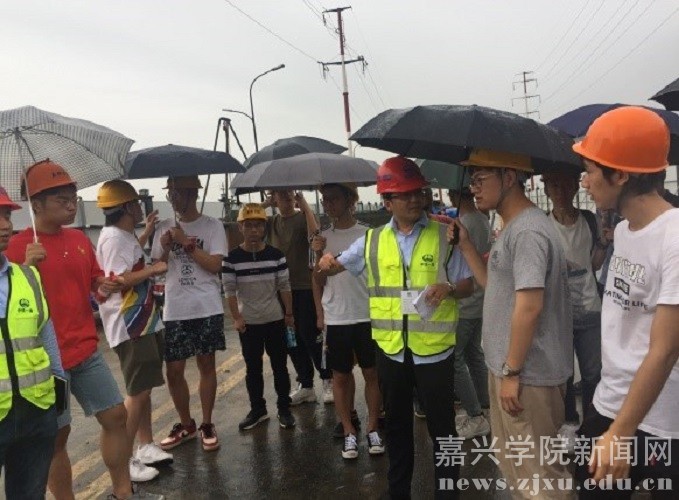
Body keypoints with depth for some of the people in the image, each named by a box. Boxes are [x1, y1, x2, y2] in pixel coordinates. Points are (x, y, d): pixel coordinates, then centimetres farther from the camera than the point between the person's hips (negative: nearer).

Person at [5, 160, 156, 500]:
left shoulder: (80, 239, 8)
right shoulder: (18, 246, -11)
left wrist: (106, 285, -2)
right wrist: (27, 266, -27)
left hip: (86, 351, 6)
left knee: (116, 415, 9)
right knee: (56, 435, 5)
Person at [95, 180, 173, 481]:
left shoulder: (124, 236, 11)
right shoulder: (114, 238, -18)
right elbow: (119, 280, -26)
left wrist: (146, 232, 30)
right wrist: (153, 269, -18)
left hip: (143, 322, 10)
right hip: (129, 326, -10)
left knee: (144, 388, 16)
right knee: (137, 392, -5)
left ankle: (146, 446, 27)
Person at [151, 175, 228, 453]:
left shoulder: (212, 226, -2)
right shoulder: (164, 228, 8)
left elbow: (215, 265, -11)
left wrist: (186, 243, -14)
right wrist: (166, 249, -9)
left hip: (207, 308, -3)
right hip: (174, 310, 3)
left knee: (206, 365, 8)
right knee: (173, 370, 5)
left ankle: (207, 425, 21)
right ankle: (186, 424, 25)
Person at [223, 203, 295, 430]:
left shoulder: (276, 255, -4)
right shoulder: (232, 258, -7)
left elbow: (284, 286, 0)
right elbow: (230, 291, -5)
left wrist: (289, 314, 0)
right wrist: (236, 318, -9)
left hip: (275, 320, 0)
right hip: (248, 323, 0)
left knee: (280, 366, 9)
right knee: (253, 368, 11)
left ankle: (284, 409, 21)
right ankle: (257, 410, 25)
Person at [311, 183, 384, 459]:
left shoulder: (368, 234, -2)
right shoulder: (322, 238, 5)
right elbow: (318, 281, 10)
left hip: (367, 316, -2)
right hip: (335, 319, 2)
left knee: (371, 373, 7)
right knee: (341, 376, 8)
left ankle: (372, 429, 21)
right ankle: (349, 432, 20)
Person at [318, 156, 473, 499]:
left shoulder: (445, 236, -4)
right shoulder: (372, 240, 4)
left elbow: (467, 285, -1)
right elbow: (337, 266, 14)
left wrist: (449, 289, -23)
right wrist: (328, 263, -9)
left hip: (434, 349, -3)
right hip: (390, 349, 3)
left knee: (441, 426, 7)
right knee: (397, 425, 20)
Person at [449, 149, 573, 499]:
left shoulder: (527, 231, -21)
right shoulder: (512, 227, 12)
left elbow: (530, 306, -25)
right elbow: (495, 285, 18)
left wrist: (512, 371, -21)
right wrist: (465, 245, 9)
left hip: (526, 373, -10)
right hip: (507, 366, 10)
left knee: (534, 470, 3)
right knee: (513, 462, 23)